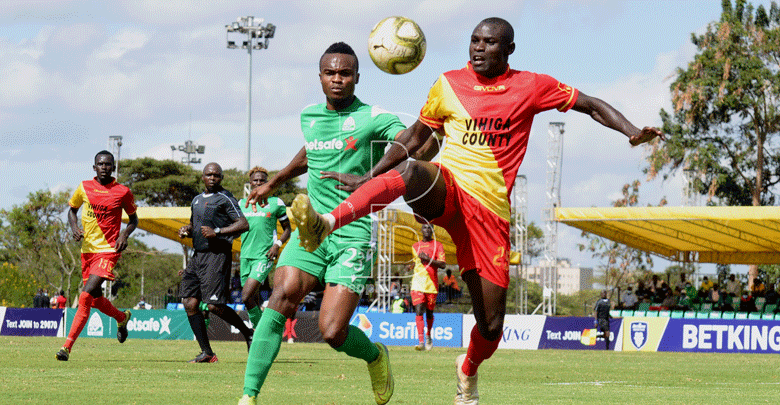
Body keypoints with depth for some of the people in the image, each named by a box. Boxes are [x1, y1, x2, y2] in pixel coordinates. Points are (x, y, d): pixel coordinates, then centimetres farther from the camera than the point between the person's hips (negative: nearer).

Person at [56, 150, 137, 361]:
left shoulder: (122, 192, -4)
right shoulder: (84, 188, 3)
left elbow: (133, 219, 10)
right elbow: (72, 209, 19)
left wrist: (125, 234, -10)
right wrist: (74, 227, -1)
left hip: (108, 250, -5)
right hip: (88, 249, 5)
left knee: (86, 296, -19)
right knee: (95, 300, 14)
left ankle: (67, 346, -21)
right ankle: (122, 317, 46)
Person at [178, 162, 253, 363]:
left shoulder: (225, 199, -5)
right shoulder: (197, 199, 19)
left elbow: (243, 224, -11)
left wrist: (217, 232, -17)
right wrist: (186, 230, 10)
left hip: (218, 254, -8)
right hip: (198, 255, 8)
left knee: (214, 305, -14)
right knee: (190, 303, -2)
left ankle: (247, 332, 9)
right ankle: (206, 353, 1)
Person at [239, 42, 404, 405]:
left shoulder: (371, 118, -4)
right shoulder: (309, 117, 13)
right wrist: (273, 183, 47)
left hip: (354, 236, -4)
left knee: (333, 333, -13)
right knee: (281, 300, -20)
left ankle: (375, 356, 23)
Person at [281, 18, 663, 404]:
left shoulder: (531, 87, 7)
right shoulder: (449, 85, 10)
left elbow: (593, 106, 11)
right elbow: (417, 136, 21)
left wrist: (632, 132, -5)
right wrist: (367, 177, 18)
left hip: (490, 210, 1)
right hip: (445, 188, -1)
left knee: (491, 325, 1)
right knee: (409, 172, -40)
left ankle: (468, 370, 36)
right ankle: (326, 224, -57)